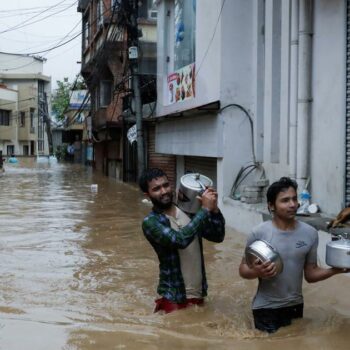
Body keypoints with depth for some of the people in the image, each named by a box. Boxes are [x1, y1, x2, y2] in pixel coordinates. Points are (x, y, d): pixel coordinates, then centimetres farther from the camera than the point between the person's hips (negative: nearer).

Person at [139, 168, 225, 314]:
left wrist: (214, 210, -13)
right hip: (174, 299, -5)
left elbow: (218, 236, 4)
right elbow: (181, 239, -29)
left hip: (198, 295, 6)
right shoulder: (150, 222, -14)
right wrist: (205, 209, -24)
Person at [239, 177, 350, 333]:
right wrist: (256, 272, -27)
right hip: (266, 308, -3)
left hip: (295, 306, 3)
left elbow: (311, 274, 1)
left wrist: (334, 270, -16)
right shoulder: (259, 233, -14)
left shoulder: (310, 234, -5)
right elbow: (243, 269, -6)